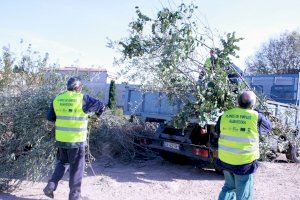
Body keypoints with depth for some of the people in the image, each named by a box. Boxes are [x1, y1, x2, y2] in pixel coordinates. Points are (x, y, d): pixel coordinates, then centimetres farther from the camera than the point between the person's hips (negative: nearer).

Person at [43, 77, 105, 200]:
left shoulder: (57, 99, 5)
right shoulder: (82, 98, -10)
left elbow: (49, 117, 12)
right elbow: (101, 106, -2)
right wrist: (98, 113, 18)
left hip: (61, 139, 5)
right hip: (77, 140, -5)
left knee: (63, 163, 25)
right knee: (76, 168, 8)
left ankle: (51, 185, 12)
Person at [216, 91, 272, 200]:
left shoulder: (224, 115, -2)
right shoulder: (256, 117, -10)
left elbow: (217, 131, 15)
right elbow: (268, 126, 11)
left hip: (225, 159, 4)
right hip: (244, 162, -4)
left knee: (229, 187, 25)